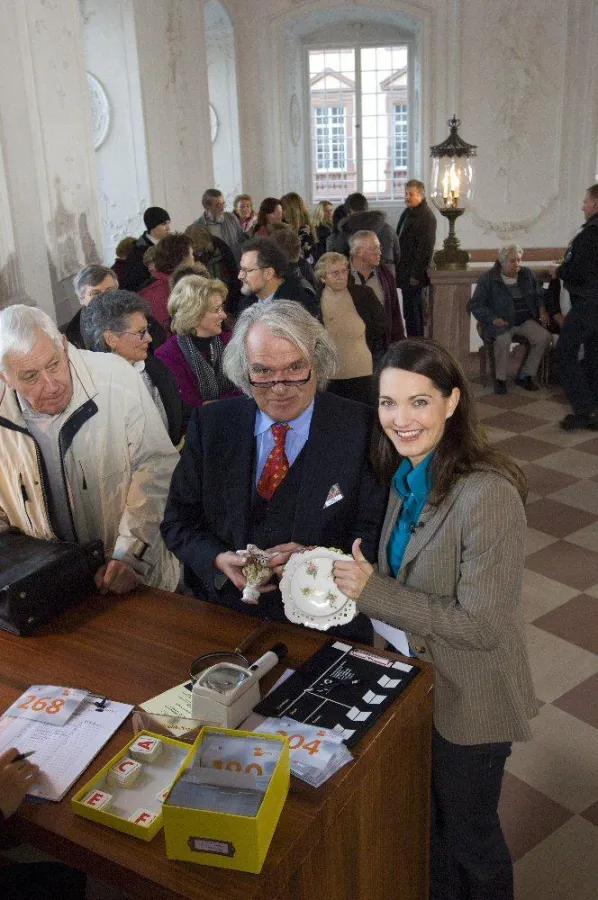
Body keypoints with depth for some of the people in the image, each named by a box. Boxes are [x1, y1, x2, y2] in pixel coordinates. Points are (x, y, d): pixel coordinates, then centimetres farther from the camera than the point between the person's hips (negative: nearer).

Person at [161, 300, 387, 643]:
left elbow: (377, 533, -2)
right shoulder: (210, 424, 4)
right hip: (223, 612, 3)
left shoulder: (362, 428, -4)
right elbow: (178, 520, 8)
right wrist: (218, 559, -11)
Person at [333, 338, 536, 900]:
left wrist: (373, 591, -26)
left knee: (469, 831, 18)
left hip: (470, 698, -7)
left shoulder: (488, 495, -30)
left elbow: (480, 624, -27)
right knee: (432, 816, 29)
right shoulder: (406, 475, -5)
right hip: (416, 682, 7)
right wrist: (353, 580, -6)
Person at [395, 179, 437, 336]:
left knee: (411, 311, -7)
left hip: (413, 273, -10)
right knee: (415, 308, 16)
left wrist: (416, 275, -20)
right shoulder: (407, 212, 14)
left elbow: (426, 249, -19)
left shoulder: (426, 217, -15)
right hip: (405, 270, 10)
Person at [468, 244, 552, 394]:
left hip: (526, 321, 4)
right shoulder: (488, 278, 0)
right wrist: (493, 318, -17)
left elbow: (539, 293, 23)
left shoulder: (527, 274, 13)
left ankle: (525, 376, -7)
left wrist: (542, 309, 1)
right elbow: (475, 304, -3)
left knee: (544, 337, -23)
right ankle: (500, 379, -16)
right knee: (503, 340, -37)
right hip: (502, 322, -4)